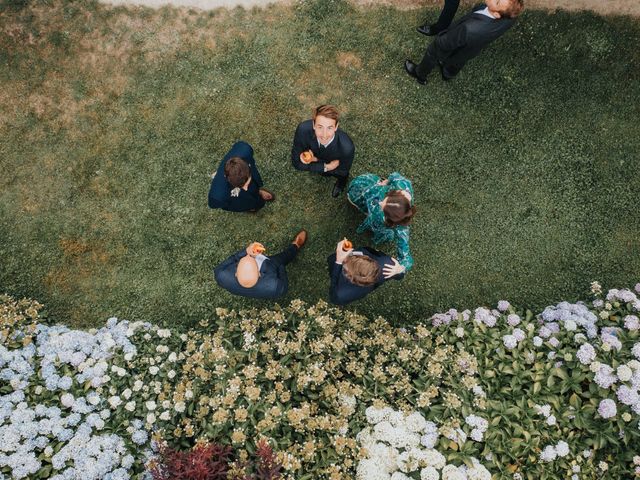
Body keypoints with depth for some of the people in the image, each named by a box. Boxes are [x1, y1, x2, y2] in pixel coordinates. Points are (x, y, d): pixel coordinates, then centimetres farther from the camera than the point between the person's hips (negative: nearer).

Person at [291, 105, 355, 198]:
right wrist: (326, 167, -32)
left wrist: (315, 160, -30)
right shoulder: (303, 129, -40)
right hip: (315, 155, 3)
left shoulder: (346, 147, -44)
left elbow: (343, 170, -20)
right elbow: (296, 162, -25)